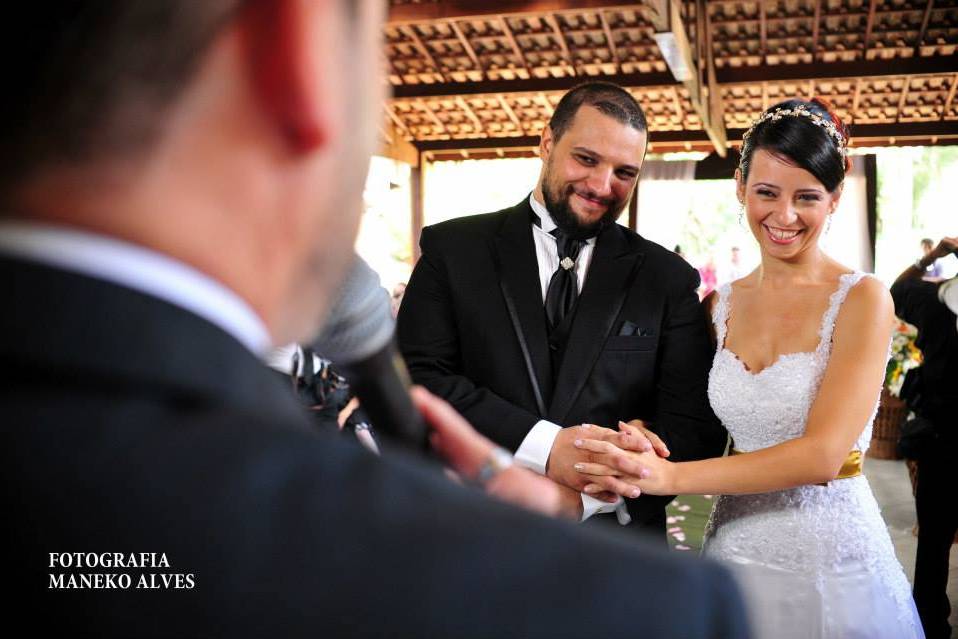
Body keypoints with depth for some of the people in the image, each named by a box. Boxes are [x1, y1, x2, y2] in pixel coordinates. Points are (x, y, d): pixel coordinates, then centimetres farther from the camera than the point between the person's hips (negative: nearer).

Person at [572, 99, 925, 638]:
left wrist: (668, 476, -26)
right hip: (735, 553, 4)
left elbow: (822, 454, -20)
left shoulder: (863, 299, -11)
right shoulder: (719, 306, 3)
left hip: (833, 559, -3)